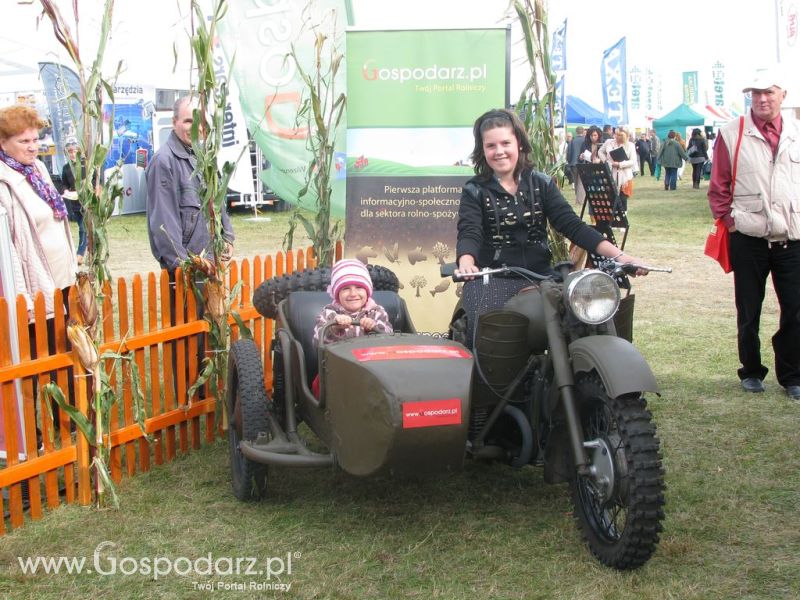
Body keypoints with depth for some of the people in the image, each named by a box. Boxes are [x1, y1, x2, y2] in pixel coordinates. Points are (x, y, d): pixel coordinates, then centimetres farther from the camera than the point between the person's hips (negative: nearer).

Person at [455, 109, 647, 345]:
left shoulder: (541, 183, 10)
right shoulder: (474, 191, 3)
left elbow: (572, 224, 2)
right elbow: (468, 233, -11)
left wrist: (618, 255, -12)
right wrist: (466, 262, -36)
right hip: (492, 279, -3)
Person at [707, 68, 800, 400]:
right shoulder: (731, 133, 0)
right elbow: (718, 185, 2)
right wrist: (728, 219, -4)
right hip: (748, 239, -2)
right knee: (749, 311, 9)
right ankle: (751, 371, 25)